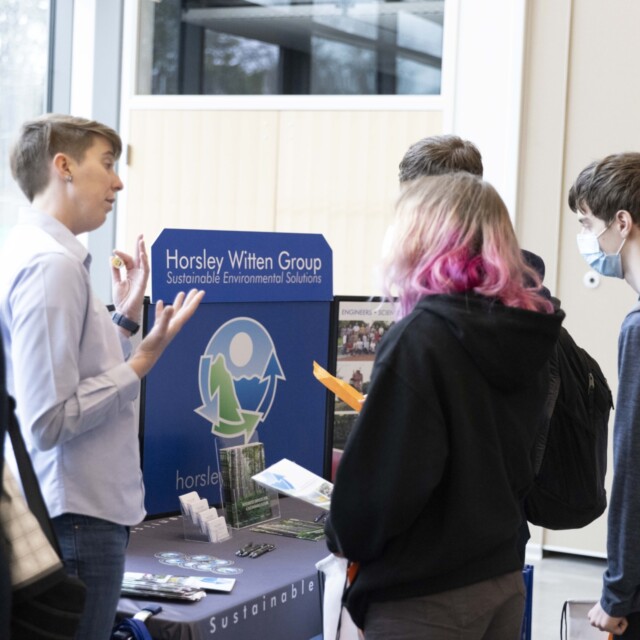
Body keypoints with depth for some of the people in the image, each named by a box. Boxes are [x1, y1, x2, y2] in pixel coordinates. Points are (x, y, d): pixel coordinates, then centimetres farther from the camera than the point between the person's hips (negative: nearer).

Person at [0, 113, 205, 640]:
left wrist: (126, 318, 14)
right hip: (76, 517, -10)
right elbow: (49, 422, -22)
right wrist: (143, 360, -17)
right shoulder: (53, 264, -18)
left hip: (76, 511, 10)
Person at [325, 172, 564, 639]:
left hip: (425, 598, -7)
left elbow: (386, 477, -20)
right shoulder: (526, 334, 4)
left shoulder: (420, 338, -19)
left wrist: (345, 536, -3)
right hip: (504, 581, 8)